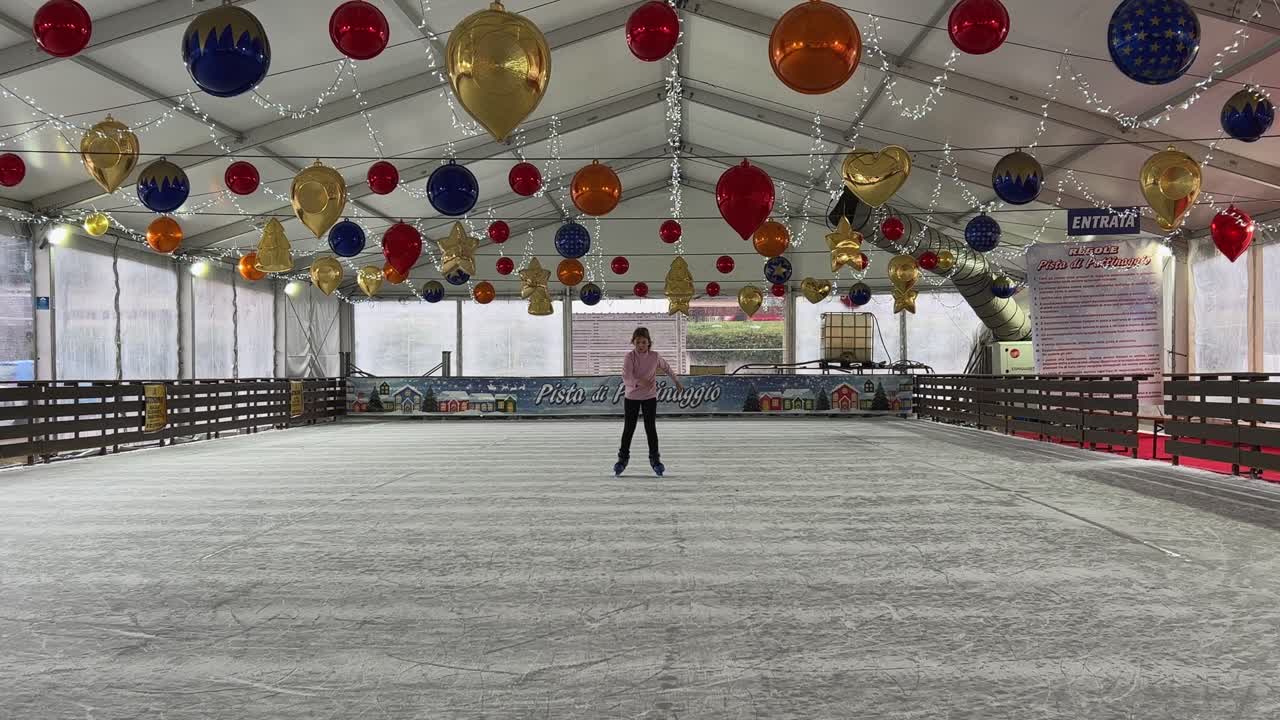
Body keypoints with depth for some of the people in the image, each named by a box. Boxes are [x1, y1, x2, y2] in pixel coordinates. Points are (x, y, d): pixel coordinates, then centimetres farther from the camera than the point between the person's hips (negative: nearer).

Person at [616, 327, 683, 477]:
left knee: (651, 428, 1)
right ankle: (623, 458, 19)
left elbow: (667, 368, 12)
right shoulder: (630, 357, -13)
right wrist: (639, 382, -42)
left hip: (650, 397, 1)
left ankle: (655, 459, 13)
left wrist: (677, 382, 22)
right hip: (632, 397, -1)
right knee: (628, 428, 6)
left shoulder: (655, 357, -7)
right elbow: (626, 378, -23)